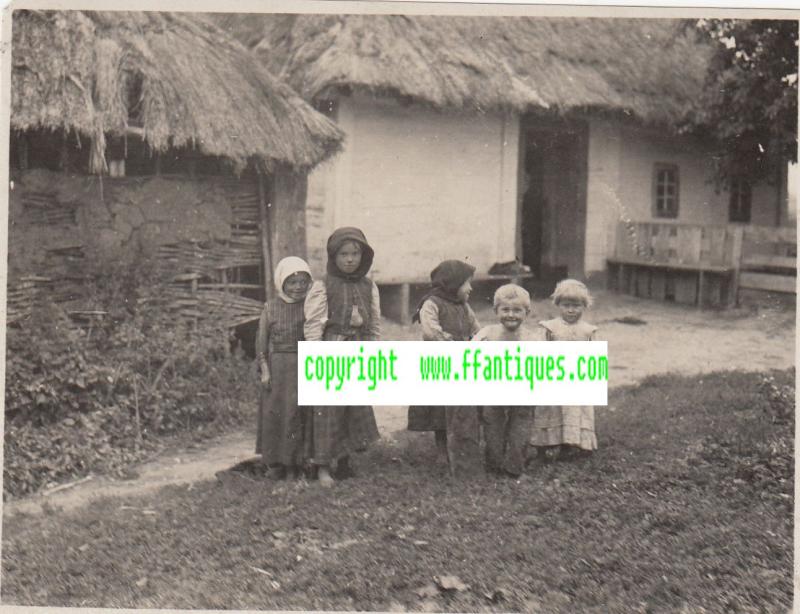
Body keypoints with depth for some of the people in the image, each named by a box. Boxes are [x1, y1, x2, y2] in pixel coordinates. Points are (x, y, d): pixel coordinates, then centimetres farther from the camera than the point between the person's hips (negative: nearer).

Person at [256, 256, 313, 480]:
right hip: (277, 367, 0)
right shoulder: (271, 307, 0)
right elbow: (261, 340, 2)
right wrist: (264, 370, -4)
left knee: (299, 414, 2)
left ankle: (294, 464, 11)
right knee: (274, 414, 4)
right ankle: (275, 463, 16)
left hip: (303, 367, 0)